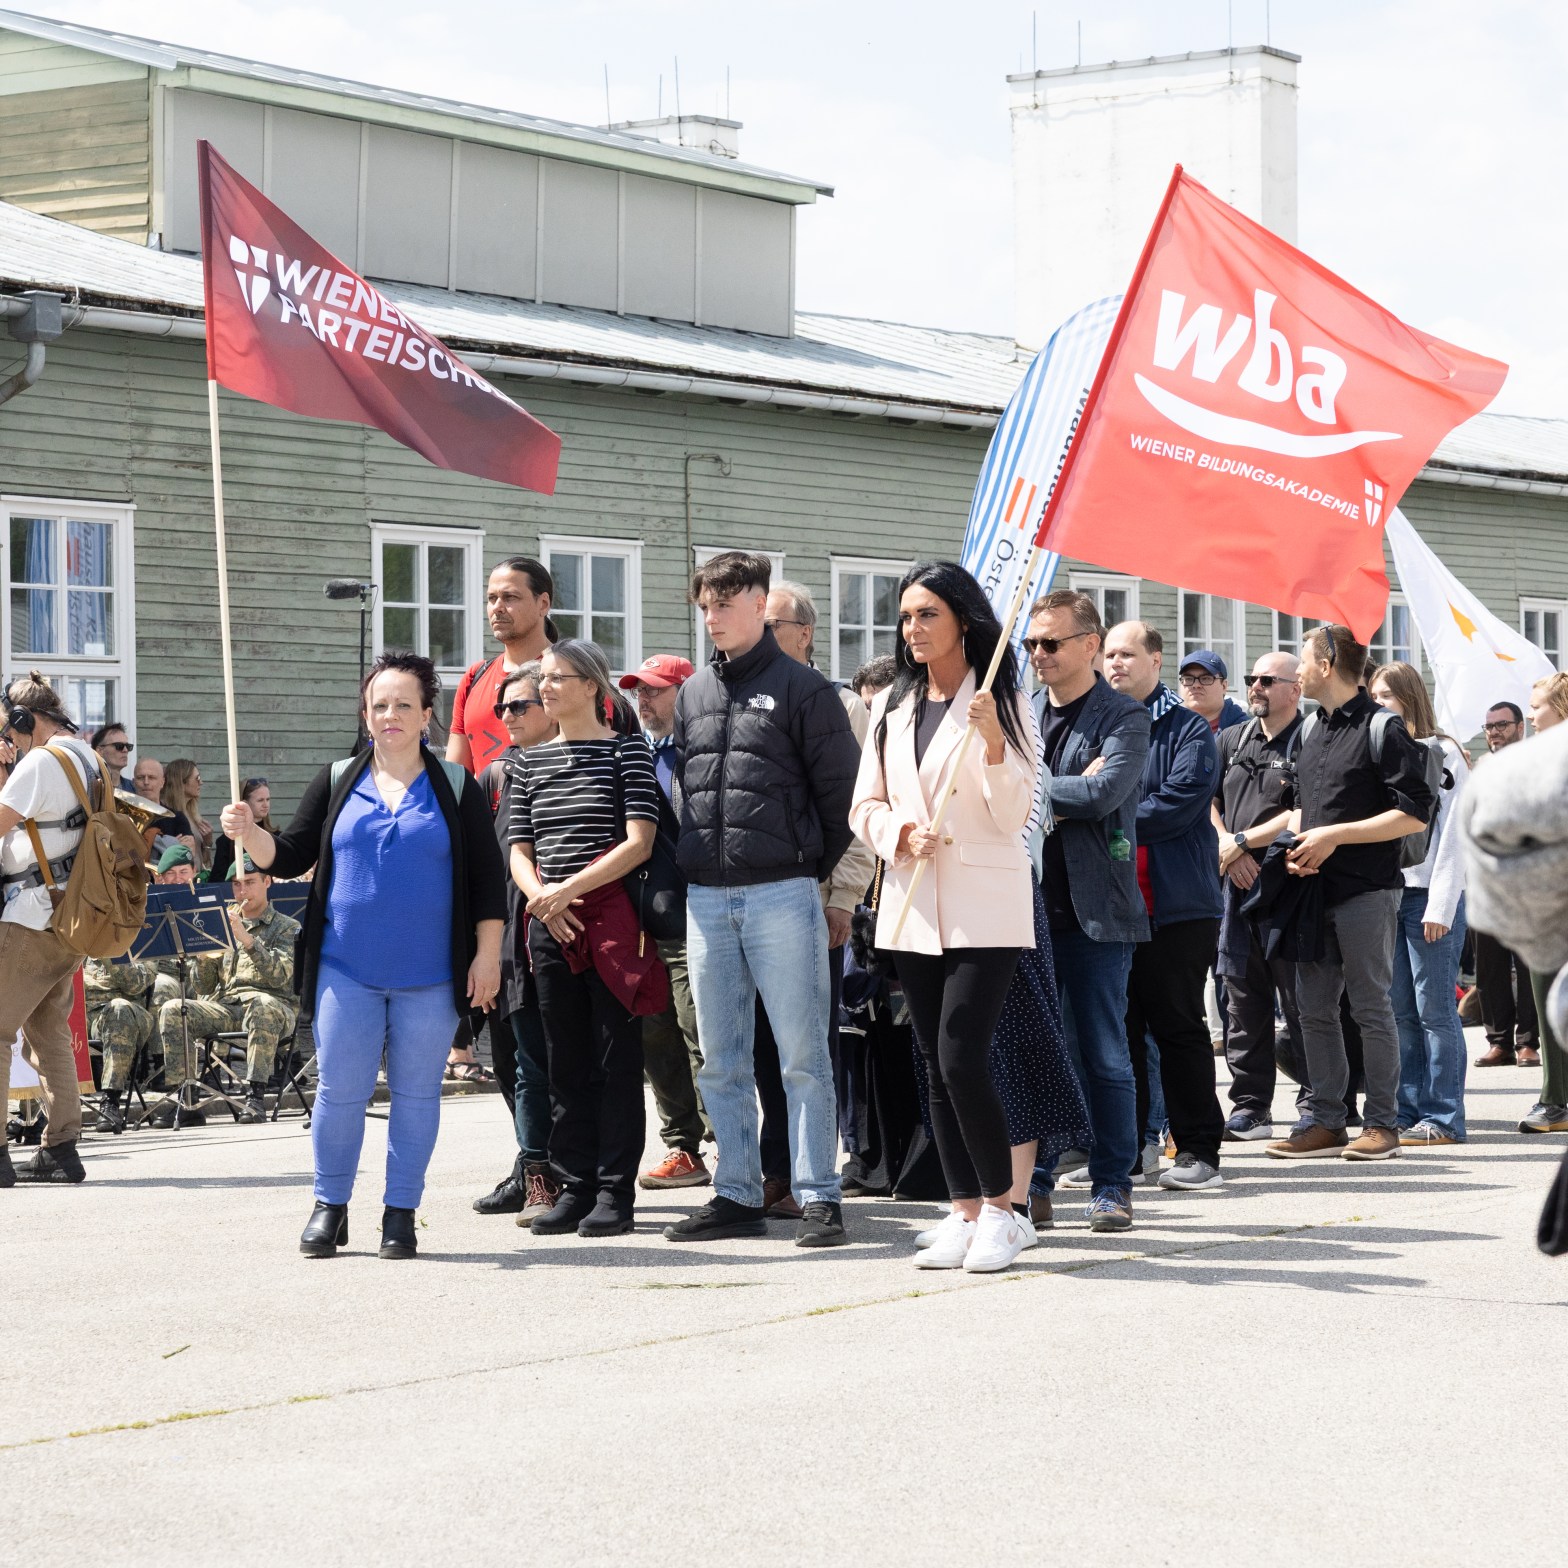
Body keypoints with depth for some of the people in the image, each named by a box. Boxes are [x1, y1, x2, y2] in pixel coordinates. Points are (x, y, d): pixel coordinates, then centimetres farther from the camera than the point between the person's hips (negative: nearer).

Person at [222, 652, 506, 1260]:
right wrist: (247, 833, -11)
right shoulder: (337, 783, 8)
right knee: (339, 1089, 0)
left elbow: (487, 880, 3)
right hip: (347, 969, 1)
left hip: (429, 975, -1)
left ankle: (401, 1212, 14)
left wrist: (486, 955, -3)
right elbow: (290, 856, 9)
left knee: (416, 1091, 5)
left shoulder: (456, 789, 3)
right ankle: (330, 1206, 15)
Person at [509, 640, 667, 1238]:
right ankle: (575, 1187, 13)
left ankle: (615, 1192, 0)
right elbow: (520, 850, 12)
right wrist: (541, 895, -8)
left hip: (612, 918, -5)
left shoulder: (626, 750, -1)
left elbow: (638, 842, -10)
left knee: (616, 1057, -2)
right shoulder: (530, 761, 13)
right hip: (550, 923, 5)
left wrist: (569, 889, -14)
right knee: (565, 1061, 7)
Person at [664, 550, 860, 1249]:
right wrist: (692, 867, 13)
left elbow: (841, 791, -1)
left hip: (781, 895, -6)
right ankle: (737, 1194, 14)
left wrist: (813, 870, 2)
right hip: (706, 899, 6)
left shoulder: (801, 688, -1)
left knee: (802, 1055, -4)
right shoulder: (693, 694, 15)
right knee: (721, 1062, 8)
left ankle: (818, 1197, -2)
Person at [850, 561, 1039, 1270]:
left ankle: (1001, 1211, -2)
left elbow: (1014, 816, -7)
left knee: (962, 1058, -14)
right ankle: (965, 1211, 13)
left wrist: (993, 743, -22)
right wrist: (902, 832, -8)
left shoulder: (1001, 702, -2)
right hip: (913, 905, 5)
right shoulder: (892, 707, 13)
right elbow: (865, 806, 13)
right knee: (936, 1067, 6)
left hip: (985, 907, -5)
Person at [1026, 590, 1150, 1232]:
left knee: (1102, 1054, 0)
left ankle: (1111, 1184, 8)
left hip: (1092, 908, -5)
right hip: (1029, 905, 5)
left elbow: (1104, 793, -17)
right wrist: (1070, 788, -10)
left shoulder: (1124, 718, -2)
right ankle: (1032, 1181, 15)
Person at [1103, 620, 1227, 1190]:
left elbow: (1177, 806, -13)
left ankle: (1198, 1149, 3)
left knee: (1178, 1026, -2)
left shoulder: (1187, 730, -1)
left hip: (1175, 905, -5)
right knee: (1118, 1028, 7)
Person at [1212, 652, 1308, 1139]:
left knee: (1299, 1002, -3)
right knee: (1243, 1000, 7)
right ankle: (1251, 1108, 11)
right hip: (1238, 883, 6)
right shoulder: (1231, 740, 16)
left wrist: (1243, 841, -11)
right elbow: (1209, 801, 15)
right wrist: (1229, 850, -2)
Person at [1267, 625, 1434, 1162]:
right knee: (1314, 1008, 7)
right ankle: (1325, 1122, 12)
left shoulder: (1382, 728, -8)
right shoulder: (1311, 730, 16)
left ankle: (1382, 1123, 4)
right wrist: (1297, 841, 5)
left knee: (1370, 1007, -3)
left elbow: (1414, 814, -13)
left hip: (1367, 890, -8)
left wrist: (1336, 835, -15)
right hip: (1316, 890, 8)